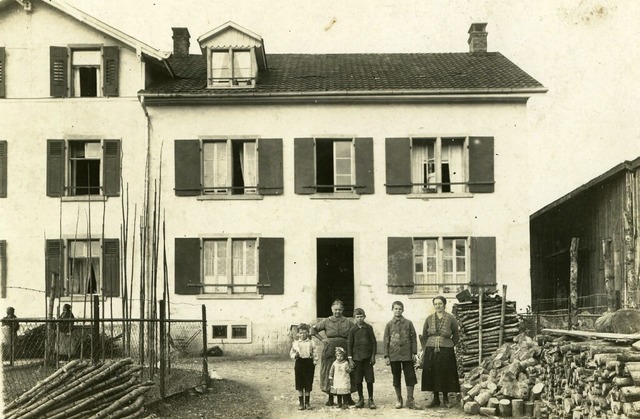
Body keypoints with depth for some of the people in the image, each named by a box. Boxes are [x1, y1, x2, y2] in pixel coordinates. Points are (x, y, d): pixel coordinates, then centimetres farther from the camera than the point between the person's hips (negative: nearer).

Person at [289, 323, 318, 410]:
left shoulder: (311, 343, 3)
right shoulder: (295, 343, 4)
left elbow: (315, 354, 4)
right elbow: (291, 352, 6)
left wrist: (314, 362, -7)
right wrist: (295, 355, -14)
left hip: (309, 363, 0)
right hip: (299, 363, 0)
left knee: (308, 385, 5)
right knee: (299, 385, 3)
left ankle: (307, 402, 17)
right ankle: (301, 403, 12)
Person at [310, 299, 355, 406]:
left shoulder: (348, 322, 4)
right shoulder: (327, 322, 4)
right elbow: (313, 329, 6)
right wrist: (322, 339, 0)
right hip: (330, 352, 0)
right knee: (329, 374, 3)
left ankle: (348, 398, 12)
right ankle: (330, 398, 14)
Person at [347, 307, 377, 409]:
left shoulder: (368, 328, 1)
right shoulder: (353, 330, 1)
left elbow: (374, 342, 4)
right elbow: (349, 344, 3)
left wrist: (373, 356, -2)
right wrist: (350, 359, -3)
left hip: (367, 357, 0)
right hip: (357, 357, 0)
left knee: (369, 379, 0)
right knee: (358, 380, 4)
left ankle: (371, 400, 10)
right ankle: (360, 399, 18)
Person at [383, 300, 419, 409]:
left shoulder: (408, 323, 3)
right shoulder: (389, 324, 3)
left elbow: (414, 338, 4)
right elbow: (386, 341, 4)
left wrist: (414, 353, -2)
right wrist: (386, 356, -1)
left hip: (407, 355, 0)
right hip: (394, 355, 0)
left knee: (410, 377, -2)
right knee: (396, 378, 7)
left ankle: (410, 400, 6)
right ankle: (398, 400, 19)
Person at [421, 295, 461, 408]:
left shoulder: (451, 318, -3)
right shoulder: (429, 319, 5)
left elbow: (456, 336, 5)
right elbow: (424, 335, 16)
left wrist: (448, 346, -1)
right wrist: (430, 345, 8)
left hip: (446, 352, -2)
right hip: (431, 351, 2)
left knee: (446, 375, 2)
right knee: (432, 375, 4)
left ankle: (445, 398, 19)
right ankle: (436, 399, 16)